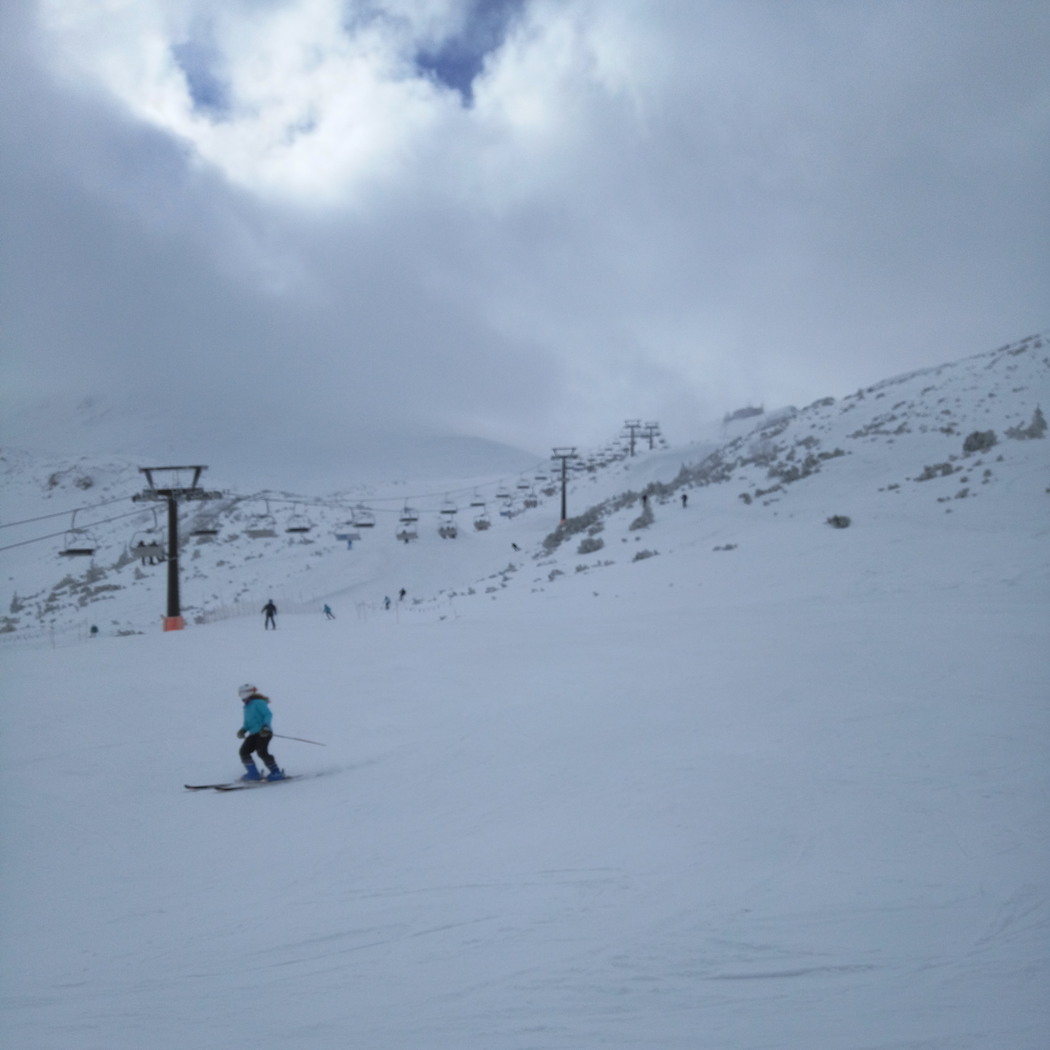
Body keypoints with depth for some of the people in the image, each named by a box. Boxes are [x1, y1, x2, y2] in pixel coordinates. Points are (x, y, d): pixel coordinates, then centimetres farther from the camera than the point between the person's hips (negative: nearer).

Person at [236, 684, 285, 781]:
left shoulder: (259, 702, -5)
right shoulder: (247, 707, 22)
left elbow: (268, 715, -14)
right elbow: (247, 723, 25)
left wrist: (265, 726, -29)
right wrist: (243, 730, 5)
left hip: (263, 733, -9)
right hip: (253, 734, 9)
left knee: (262, 752, -21)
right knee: (244, 751, -1)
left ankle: (276, 772, -14)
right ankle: (253, 773, 2)